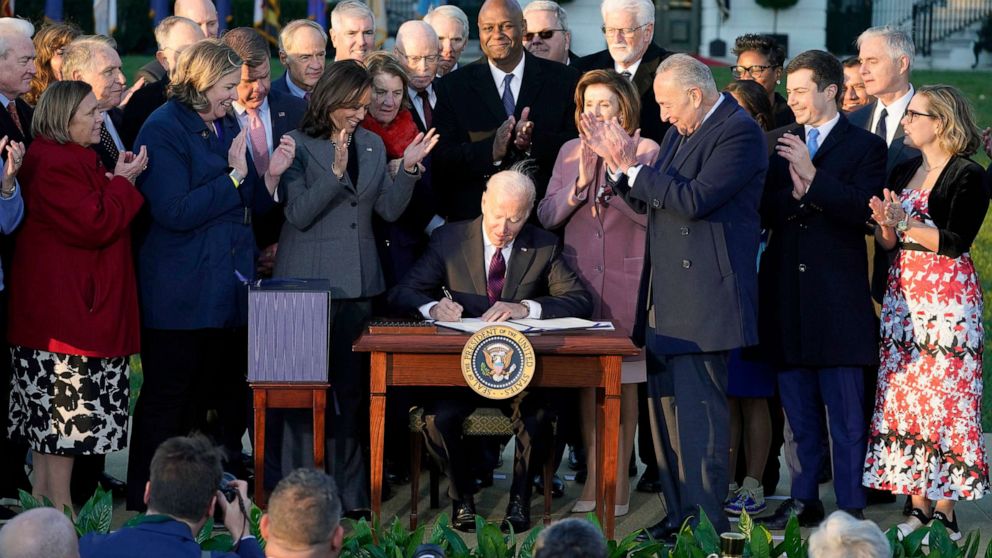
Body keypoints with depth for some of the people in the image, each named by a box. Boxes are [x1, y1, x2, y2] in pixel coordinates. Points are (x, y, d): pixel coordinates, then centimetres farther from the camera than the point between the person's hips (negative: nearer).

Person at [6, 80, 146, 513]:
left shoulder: (73, 159, 17)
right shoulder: (55, 165, -18)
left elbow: (97, 217, 19)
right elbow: (95, 225, -22)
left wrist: (117, 181, 6)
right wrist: (122, 182, -12)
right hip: (66, 306, -11)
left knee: (50, 410, 13)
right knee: (66, 406, -7)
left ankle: (42, 494, 18)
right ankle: (59, 504, -2)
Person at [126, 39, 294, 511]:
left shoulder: (226, 126, 14)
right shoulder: (164, 130, -11)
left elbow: (249, 205, 17)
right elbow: (175, 211, -20)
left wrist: (270, 175, -1)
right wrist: (234, 175, -18)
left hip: (229, 291, 8)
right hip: (182, 294, -8)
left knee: (225, 400, 10)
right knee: (168, 405, -2)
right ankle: (144, 504, 6)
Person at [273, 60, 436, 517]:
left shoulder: (372, 145, 11)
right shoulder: (298, 145, -5)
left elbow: (389, 209, 8)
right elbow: (299, 213, -13)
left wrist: (408, 168, -6)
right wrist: (335, 172, -23)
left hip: (358, 281, 5)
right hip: (309, 281, -5)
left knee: (352, 388, 9)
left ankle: (351, 491, 16)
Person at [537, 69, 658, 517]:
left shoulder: (645, 152, -2)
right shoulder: (570, 153, 10)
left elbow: (651, 212, -14)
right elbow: (546, 216, 4)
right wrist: (580, 182, -11)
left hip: (627, 280, -3)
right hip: (581, 278, 4)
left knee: (624, 382, 0)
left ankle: (620, 476, 6)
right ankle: (593, 476, 9)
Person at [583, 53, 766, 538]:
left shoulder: (739, 132, -11)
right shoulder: (681, 132, 17)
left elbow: (694, 200, -21)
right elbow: (651, 202, 19)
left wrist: (633, 168, -13)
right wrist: (619, 164, 5)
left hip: (704, 298, -9)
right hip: (666, 297, 10)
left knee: (698, 410, -10)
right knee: (667, 405, 11)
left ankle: (707, 524, -7)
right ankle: (680, 514, 17)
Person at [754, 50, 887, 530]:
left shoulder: (864, 147, -1)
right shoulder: (780, 146, 14)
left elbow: (863, 210, -14)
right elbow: (765, 212, 5)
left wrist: (813, 177, -21)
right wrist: (795, 193, -15)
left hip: (837, 298, -5)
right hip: (787, 297, 5)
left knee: (845, 413, -2)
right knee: (798, 409, 12)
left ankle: (850, 509, 2)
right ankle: (804, 500, 20)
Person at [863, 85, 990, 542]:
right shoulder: (903, 173, 14)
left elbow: (955, 241, -15)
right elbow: (887, 243, 12)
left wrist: (906, 224, -16)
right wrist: (886, 224, -8)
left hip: (947, 298, -7)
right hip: (902, 296, 7)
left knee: (943, 400, -7)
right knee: (903, 398, 3)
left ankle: (945, 511, -2)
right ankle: (919, 505, 8)